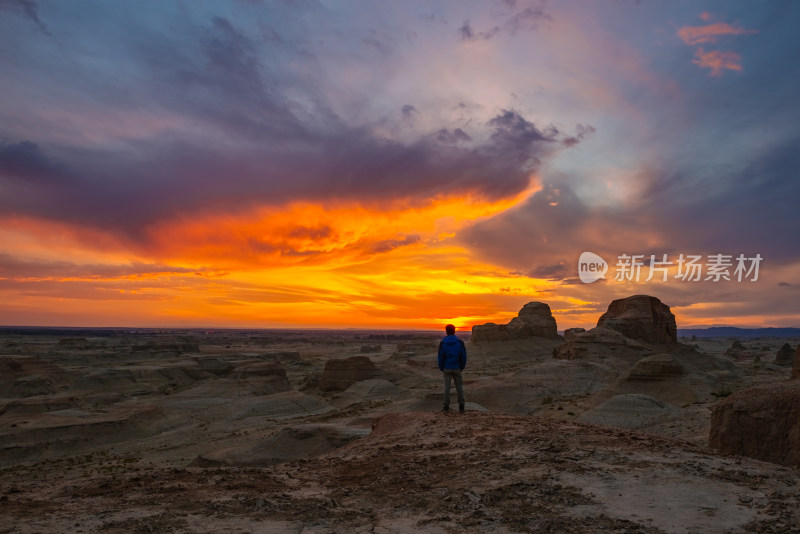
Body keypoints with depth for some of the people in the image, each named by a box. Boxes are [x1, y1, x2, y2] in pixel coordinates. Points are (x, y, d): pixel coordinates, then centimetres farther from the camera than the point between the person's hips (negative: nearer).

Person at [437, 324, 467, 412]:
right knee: (459, 387, 7)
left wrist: (441, 368, 7)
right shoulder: (460, 342, -4)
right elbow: (464, 356, -3)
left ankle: (446, 406, 4)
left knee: (447, 387, 5)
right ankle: (461, 407, 7)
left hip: (447, 368, -1)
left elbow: (441, 357, -5)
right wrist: (462, 367, 8)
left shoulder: (442, 343, -6)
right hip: (457, 368, 1)